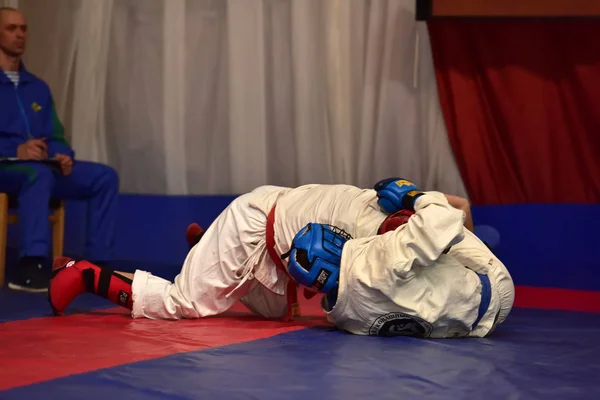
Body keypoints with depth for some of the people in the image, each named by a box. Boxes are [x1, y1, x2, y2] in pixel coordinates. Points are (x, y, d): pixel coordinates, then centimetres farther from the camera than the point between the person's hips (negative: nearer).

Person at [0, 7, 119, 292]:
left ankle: (97, 264, -16)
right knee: (38, 174, -39)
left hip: (41, 168, 7)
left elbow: (55, 137, 18)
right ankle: (30, 266, -47)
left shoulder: (38, 87, 20)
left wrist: (63, 156, -5)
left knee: (105, 178, -9)